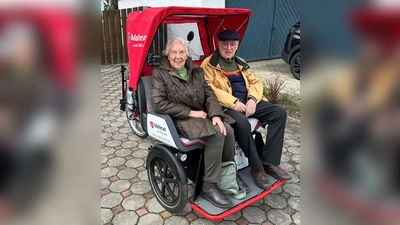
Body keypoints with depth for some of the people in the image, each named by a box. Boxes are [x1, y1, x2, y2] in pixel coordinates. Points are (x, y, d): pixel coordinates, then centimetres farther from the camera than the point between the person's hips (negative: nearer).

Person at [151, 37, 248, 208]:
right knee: (216, 134, -28)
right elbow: (159, 104, -14)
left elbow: (210, 95, 7)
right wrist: (190, 112, -16)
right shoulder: (160, 74, -3)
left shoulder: (197, 71, 12)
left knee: (228, 130, -21)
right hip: (180, 119, -5)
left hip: (201, 114, 6)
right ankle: (209, 186, -16)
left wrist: (215, 115, -14)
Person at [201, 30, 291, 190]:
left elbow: (255, 82, 16)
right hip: (227, 106, -7)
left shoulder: (240, 63, 21)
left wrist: (253, 99, -7)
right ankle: (257, 168, -18)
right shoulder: (209, 64, 0)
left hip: (248, 102, 7)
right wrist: (233, 102, -22)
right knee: (241, 122, -37)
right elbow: (209, 89, -15)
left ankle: (269, 162, -7)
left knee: (279, 113, -8)